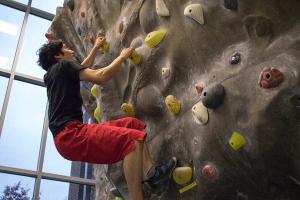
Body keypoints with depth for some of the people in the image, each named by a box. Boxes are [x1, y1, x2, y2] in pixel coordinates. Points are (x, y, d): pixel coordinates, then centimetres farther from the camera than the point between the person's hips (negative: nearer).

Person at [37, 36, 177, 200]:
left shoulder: (51, 74, 27)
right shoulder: (63, 65, 1)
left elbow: (82, 69, 46)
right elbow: (101, 77, -11)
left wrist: (96, 48, 54)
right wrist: (122, 56, 4)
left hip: (67, 135, 10)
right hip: (70, 134, -10)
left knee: (132, 124, 10)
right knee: (132, 138, -25)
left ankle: (149, 172, -8)